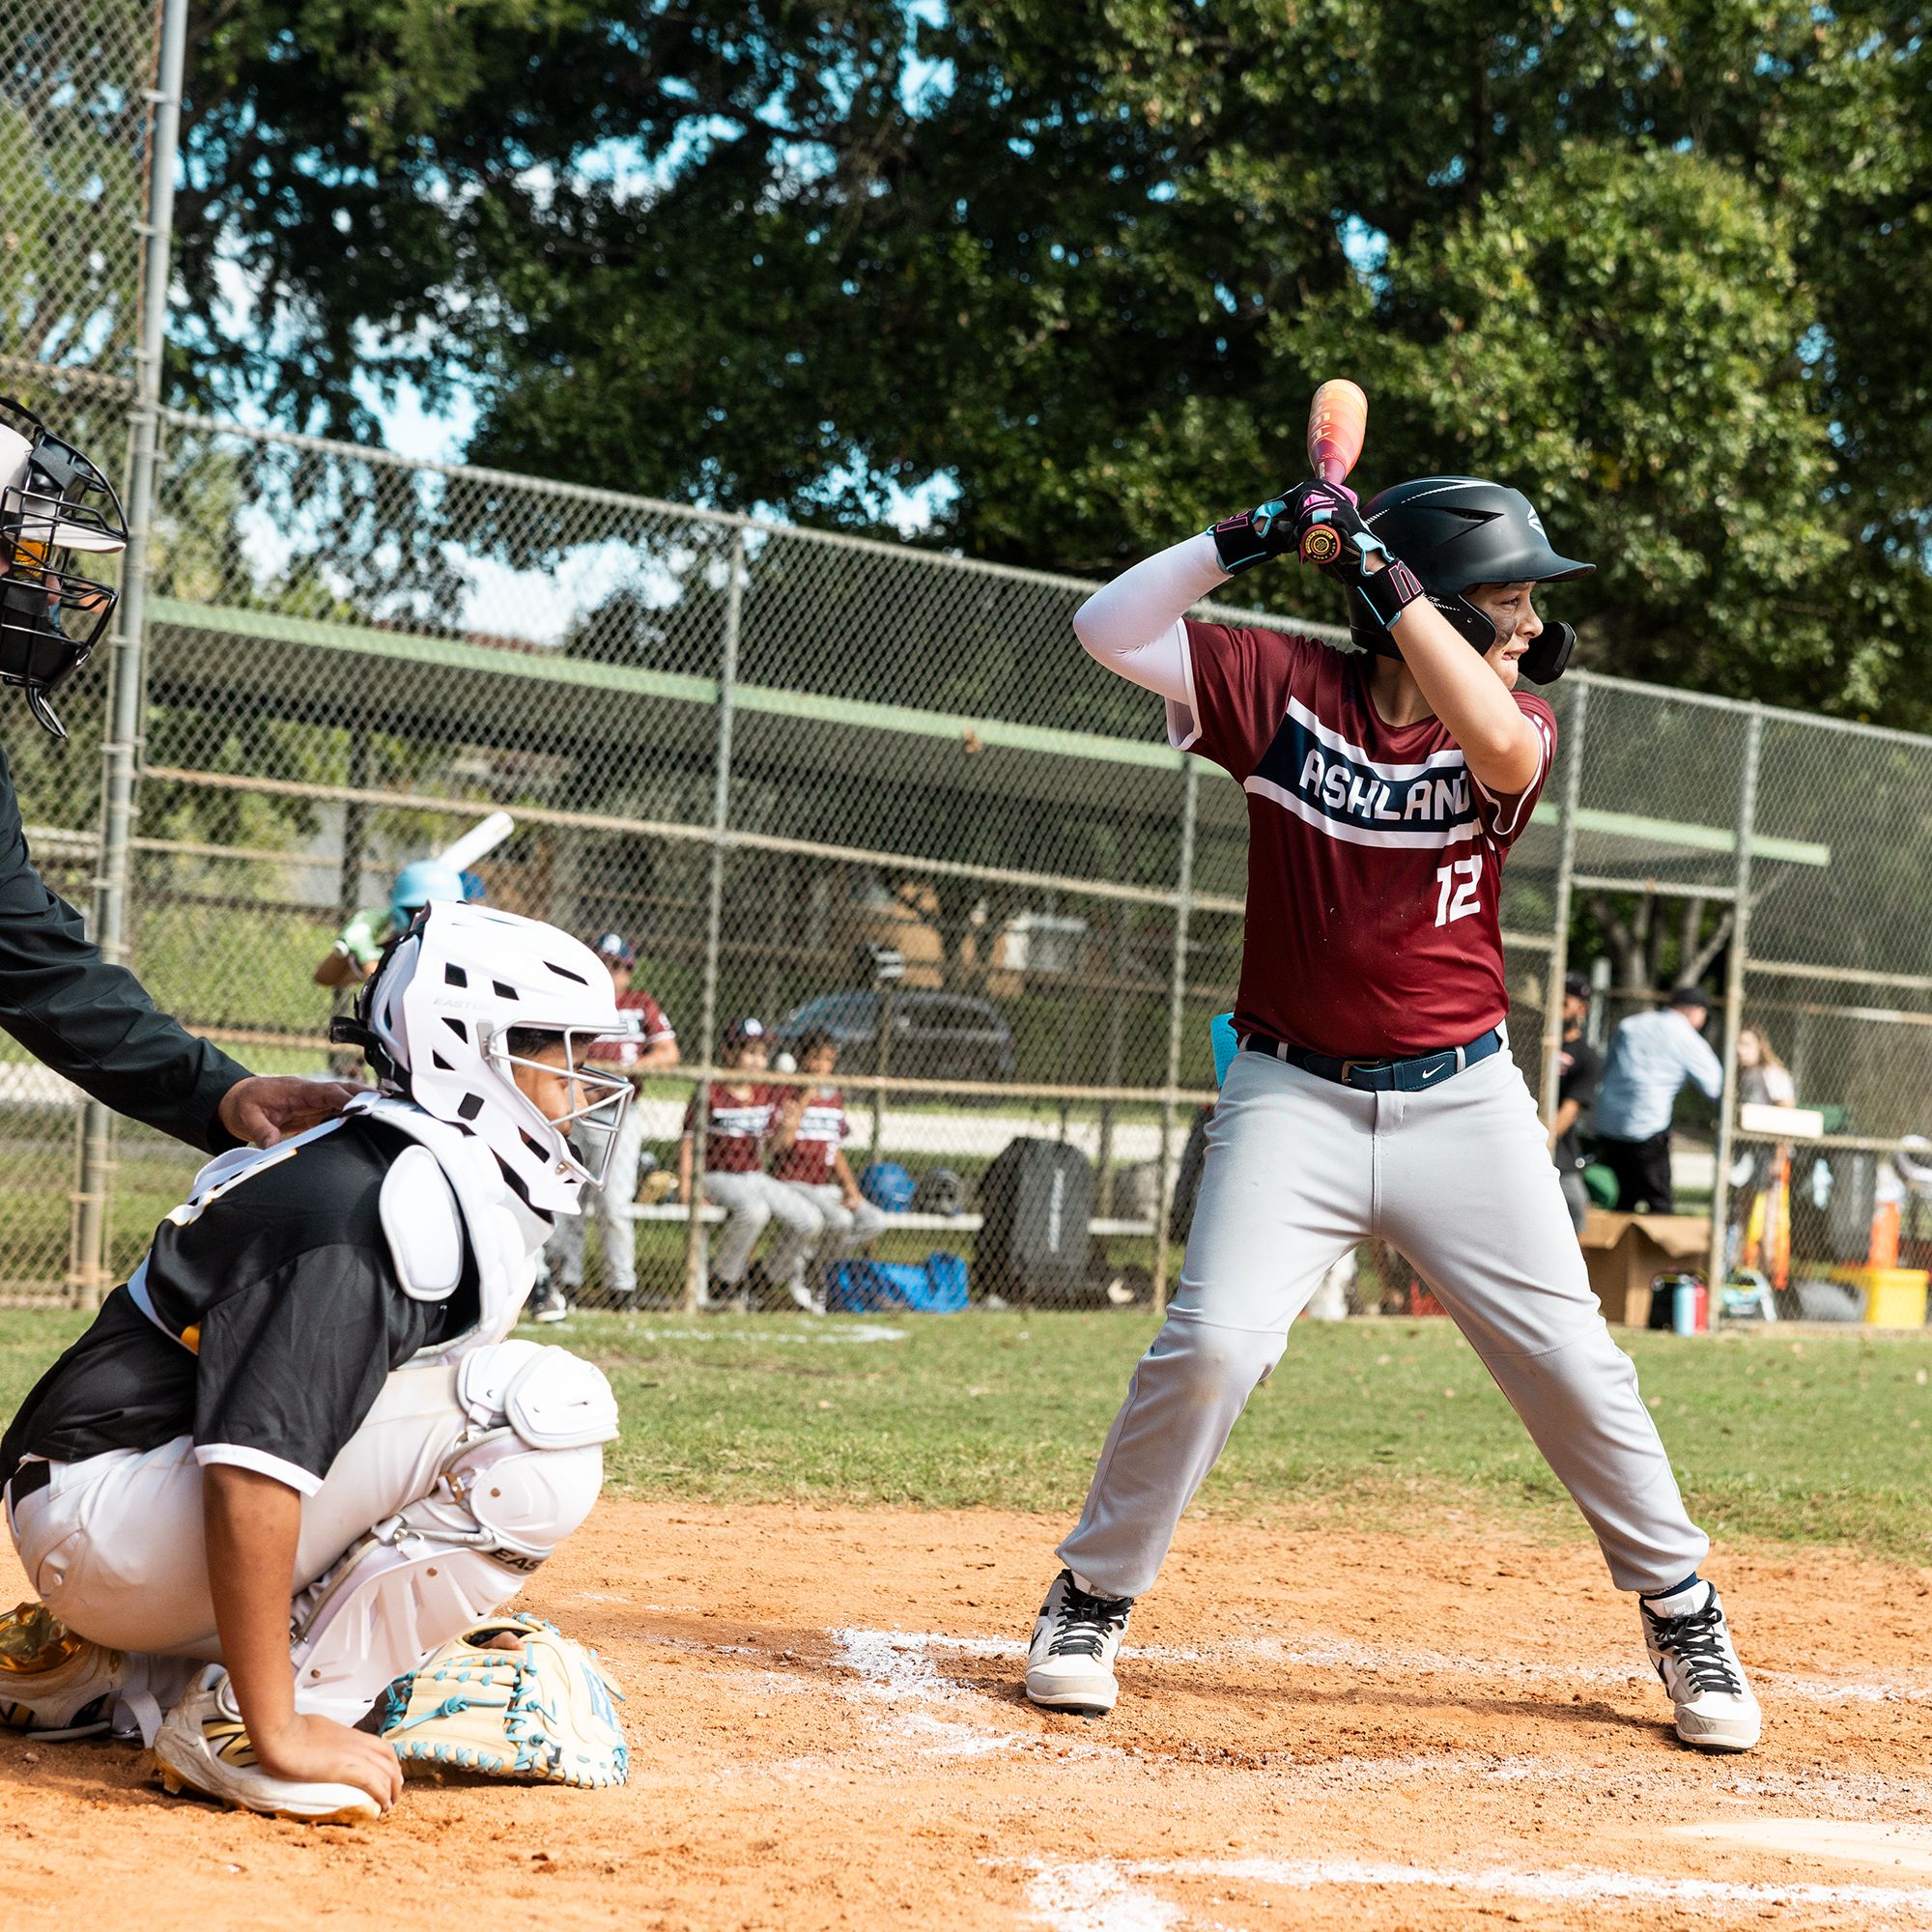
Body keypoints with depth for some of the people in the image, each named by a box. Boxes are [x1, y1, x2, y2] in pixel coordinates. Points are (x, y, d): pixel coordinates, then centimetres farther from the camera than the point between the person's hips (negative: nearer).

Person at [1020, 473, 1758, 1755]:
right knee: (1214, 1345, -16)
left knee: (1574, 1363, 2)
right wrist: (1250, 538, -17)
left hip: (1463, 1098, 2)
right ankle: (1093, 1599, 4)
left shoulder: (1517, 724, -1)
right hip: (1294, 1094, -1)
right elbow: (1109, 628, -7)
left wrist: (1382, 567, -24)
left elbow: (1500, 744, -26)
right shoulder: (1285, 687, -2)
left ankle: (1683, 1613, 21)